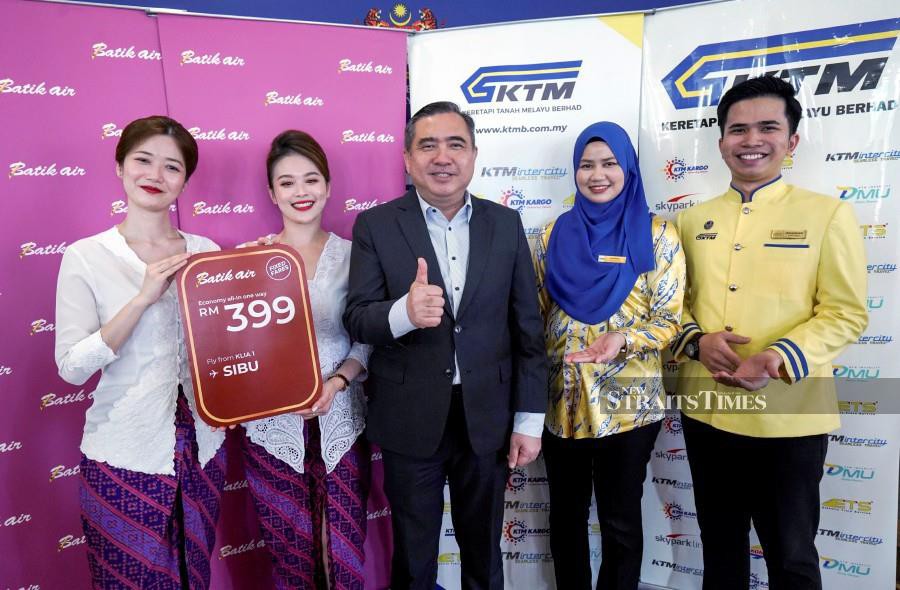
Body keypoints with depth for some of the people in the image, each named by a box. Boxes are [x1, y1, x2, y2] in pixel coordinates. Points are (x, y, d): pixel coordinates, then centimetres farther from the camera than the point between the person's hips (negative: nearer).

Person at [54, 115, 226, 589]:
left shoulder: (205, 251, 2)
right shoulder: (86, 256, -7)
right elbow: (72, 367, -13)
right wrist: (143, 297, -21)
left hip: (200, 448, 3)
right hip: (124, 457, -3)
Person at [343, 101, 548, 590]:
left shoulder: (505, 224, -1)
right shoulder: (375, 226, -6)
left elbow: (527, 328, 1)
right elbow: (356, 320, -11)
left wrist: (529, 420, 0)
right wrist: (404, 312, -33)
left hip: (487, 418, 2)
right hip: (411, 420, -1)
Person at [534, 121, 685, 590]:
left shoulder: (656, 234, -5)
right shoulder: (556, 234, 4)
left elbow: (668, 319, -7)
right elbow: (537, 315, 6)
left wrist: (622, 340, -26)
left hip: (626, 403, -2)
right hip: (561, 401, 3)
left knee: (620, 519, 13)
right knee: (566, 514, 18)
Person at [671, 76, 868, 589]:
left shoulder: (829, 214, -3)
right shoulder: (692, 220, 8)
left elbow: (845, 313, -7)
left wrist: (780, 360, -23)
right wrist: (697, 341, -11)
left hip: (788, 416, -3)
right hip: (706, 410, 4)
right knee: (720, 547, 21)